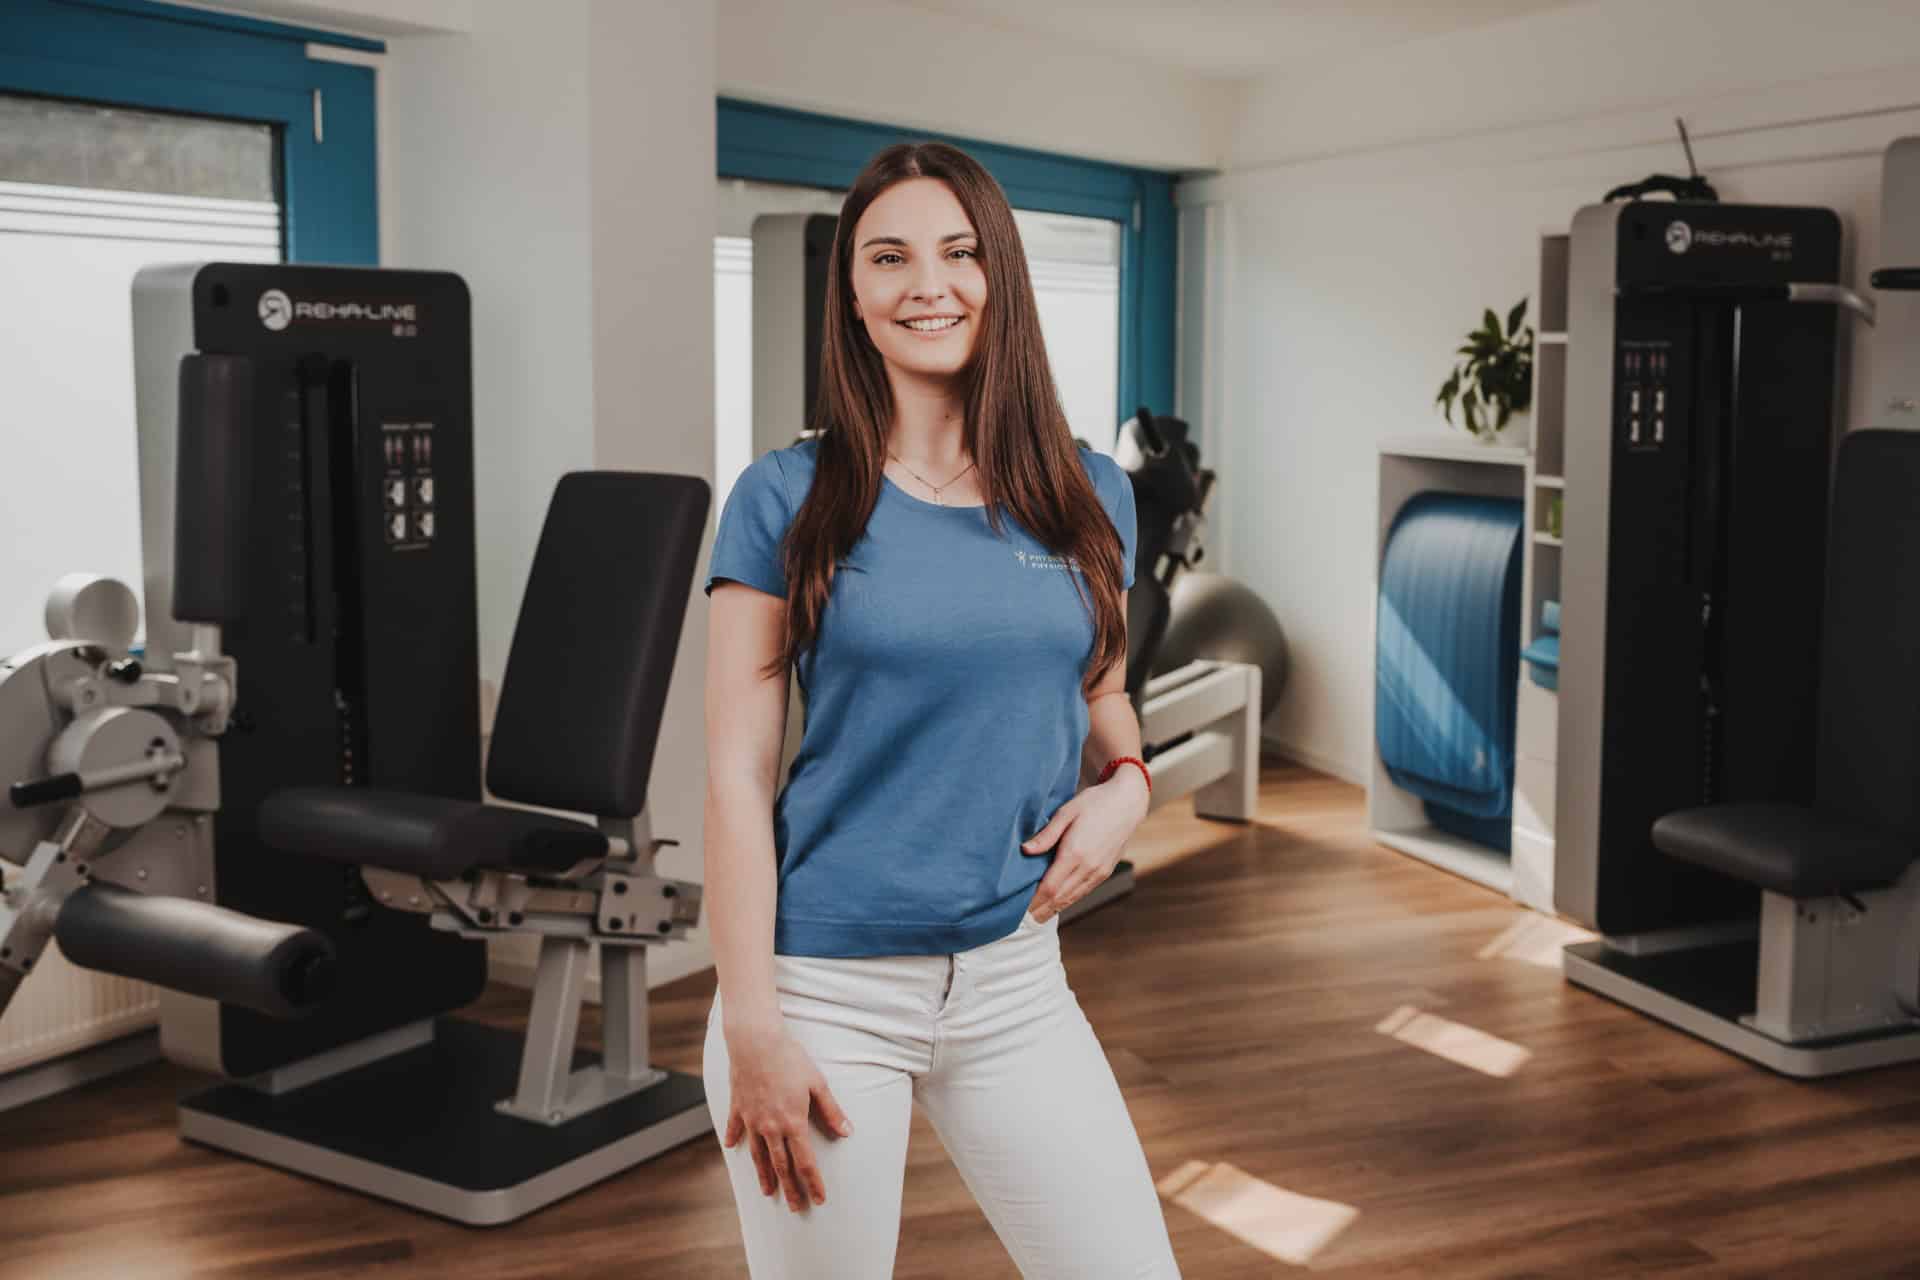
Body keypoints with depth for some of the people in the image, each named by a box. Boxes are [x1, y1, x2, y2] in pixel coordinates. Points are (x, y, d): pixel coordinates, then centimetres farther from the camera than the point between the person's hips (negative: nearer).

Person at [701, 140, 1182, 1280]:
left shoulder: (1091, 495, 5)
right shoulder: (790, 498, -6)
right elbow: (738, 774, -7)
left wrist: (1126, 786, -5)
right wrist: (751, 1031, -11)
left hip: (1017, 981, 4)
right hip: (827, 984, -3)